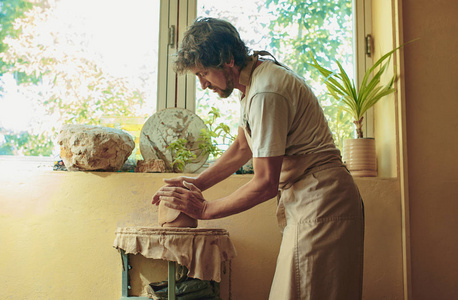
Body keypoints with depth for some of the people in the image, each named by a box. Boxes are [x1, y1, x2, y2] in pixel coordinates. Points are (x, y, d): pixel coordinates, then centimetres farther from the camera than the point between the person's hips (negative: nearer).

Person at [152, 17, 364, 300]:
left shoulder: (265, 93, -22)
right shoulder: (256, 75, 10)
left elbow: (265, 183, -20)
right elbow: (243, 147, 20)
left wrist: (204, 209, -9)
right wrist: (197, 182, 11)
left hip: (319, 202, -10)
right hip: (307, 202, 10)